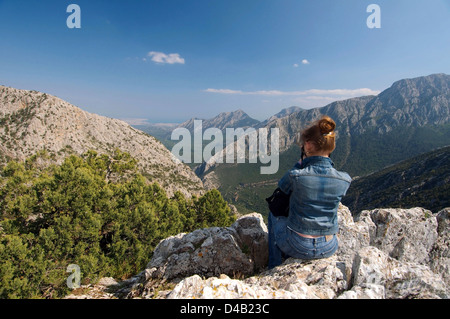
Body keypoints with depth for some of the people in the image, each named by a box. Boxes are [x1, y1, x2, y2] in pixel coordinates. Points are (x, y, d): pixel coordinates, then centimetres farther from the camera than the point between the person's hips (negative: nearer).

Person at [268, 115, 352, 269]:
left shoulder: (296, 176, -23)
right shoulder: (344, 180, -12)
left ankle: (275, 269, 36)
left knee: (274, 215, 26)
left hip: (298, 247, -4)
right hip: (329, 249, 4)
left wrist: (300, 164, 2)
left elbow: (282, 186, -1)